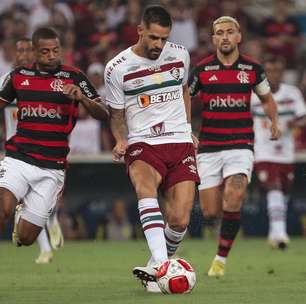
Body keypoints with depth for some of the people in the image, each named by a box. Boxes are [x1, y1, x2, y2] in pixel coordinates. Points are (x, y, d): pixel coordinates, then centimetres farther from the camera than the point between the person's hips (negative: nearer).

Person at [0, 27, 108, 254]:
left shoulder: (73, 77, 1)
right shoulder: (19, 75, 8)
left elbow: (103, 114, -2)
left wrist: (81, 97, -20)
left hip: (51, 168, 0)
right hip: (18, 158, 0)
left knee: (26, 238, 2)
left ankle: (23, 213, 35)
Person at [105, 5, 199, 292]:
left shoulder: (180, 55, 5)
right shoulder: (118, 68, -4)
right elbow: (117, 114, 8)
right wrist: (121, 140, -10)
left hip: (179, 143, 3)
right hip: (142, 144, -3)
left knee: (179, 220, -11)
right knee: (144, 185, -37)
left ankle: (155, 269, 15)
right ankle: (160, 264, -47)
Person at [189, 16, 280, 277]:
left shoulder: (252, 68, 3)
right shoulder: (202, 69, 1)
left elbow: (267, 98, 19)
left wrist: (274, 122, 3)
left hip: (241, 145, -1)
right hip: (209, 146, 1)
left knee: (233, 197, -24)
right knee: (210, 212, -2)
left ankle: (221, 258, -11)